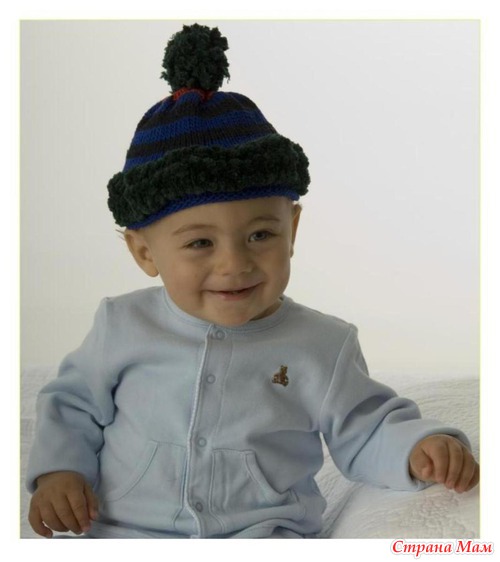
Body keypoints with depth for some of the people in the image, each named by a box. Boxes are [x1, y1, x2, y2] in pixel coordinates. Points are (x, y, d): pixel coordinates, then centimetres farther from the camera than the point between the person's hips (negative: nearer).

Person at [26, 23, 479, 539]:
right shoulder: (123, 327, 3)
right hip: (122, 531, 1)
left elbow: (363, 435, 7)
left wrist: (421, 445, -13)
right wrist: (58, 469, 0)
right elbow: (73, 404, 17)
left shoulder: (320, 345, 1)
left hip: (263, 532, -1)